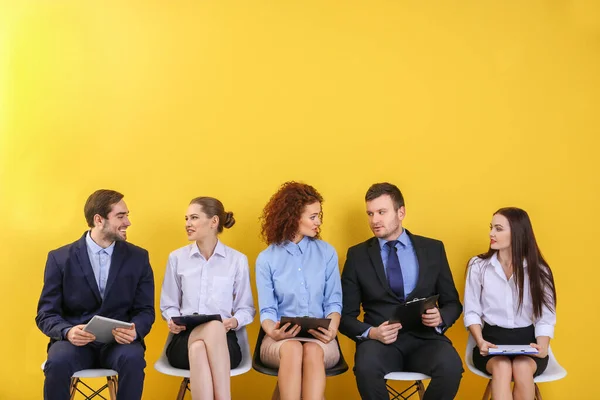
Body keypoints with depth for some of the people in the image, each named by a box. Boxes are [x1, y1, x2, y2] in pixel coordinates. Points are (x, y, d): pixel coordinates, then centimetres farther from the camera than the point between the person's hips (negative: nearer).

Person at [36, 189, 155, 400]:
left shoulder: (138, 257, 5)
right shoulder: (60, 258, 2)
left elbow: (145, 310, 4)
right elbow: (46, 314, 0)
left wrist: (134, 330, -21)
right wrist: (68, 332, -23)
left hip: (119, 342, 1)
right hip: (76, 341, 0)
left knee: (133, 359, -33)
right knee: (58, 362, -33)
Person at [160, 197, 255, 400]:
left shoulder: (238, 260, 7)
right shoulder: (177, 257, 11)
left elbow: (246, 308, 9)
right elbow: (168, 305, 16)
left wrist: (234, 321, -12)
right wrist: (173, 320, -5)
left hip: (222, 340, 0)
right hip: (184, 340, 1)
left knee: (214, 327, -39)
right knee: (206, 336, -38)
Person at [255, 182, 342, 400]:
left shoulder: (327, 252, 6)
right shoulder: (266, 259, 3)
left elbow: (333, 302, 4)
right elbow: (267, 309, 0)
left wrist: (332, 329, -17)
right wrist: (273, 331, -23)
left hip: (319, 339, 1)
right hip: (281, 340, -1)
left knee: (313, 351, -34)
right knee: (292, 349, -35)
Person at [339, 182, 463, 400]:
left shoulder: (433, 249, 9)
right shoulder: (357, 254, 7)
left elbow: (453, 303, 13)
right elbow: (346, 315, 6)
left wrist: (440, 317, -11)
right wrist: (371, 333, -15)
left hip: (425, 339, 1)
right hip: (380, 340, -1)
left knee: (451, 366, -32)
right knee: (367, 368, -35)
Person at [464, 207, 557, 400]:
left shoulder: (538, 270, 1)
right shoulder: (478, 265, 0)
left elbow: (545, 317, 0)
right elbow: (472, 312, 1)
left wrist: (542, 346, -19)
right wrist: (480, 341, -17)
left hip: (527, 340, 1)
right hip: (492, 338, 0)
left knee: (522, 368, -33)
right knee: (502, 367, -34)